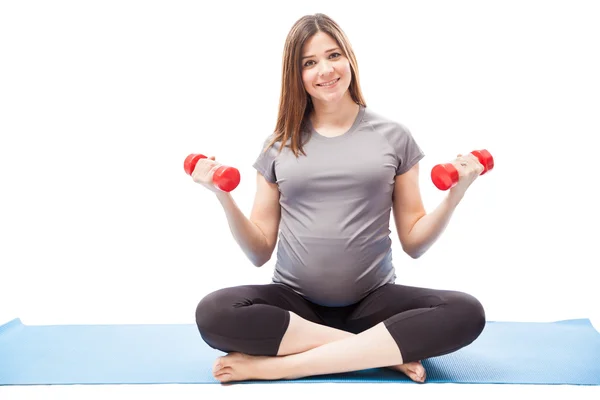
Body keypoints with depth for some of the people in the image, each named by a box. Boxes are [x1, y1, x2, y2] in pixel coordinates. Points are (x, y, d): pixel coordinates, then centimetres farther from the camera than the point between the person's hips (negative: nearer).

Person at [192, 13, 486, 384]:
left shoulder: (394, 136, 5)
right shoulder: (279, 145, 8)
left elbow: (414, 242, 6)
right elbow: (260, 251, 6)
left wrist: (453, 197, -10)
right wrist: (226, 199, -8)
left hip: (373, 300, 0)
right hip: (294, 301, 1)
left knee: (466, 313, -28)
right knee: (214, 314, -29)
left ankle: (277, 364, -25)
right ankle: (385, 350, -19)